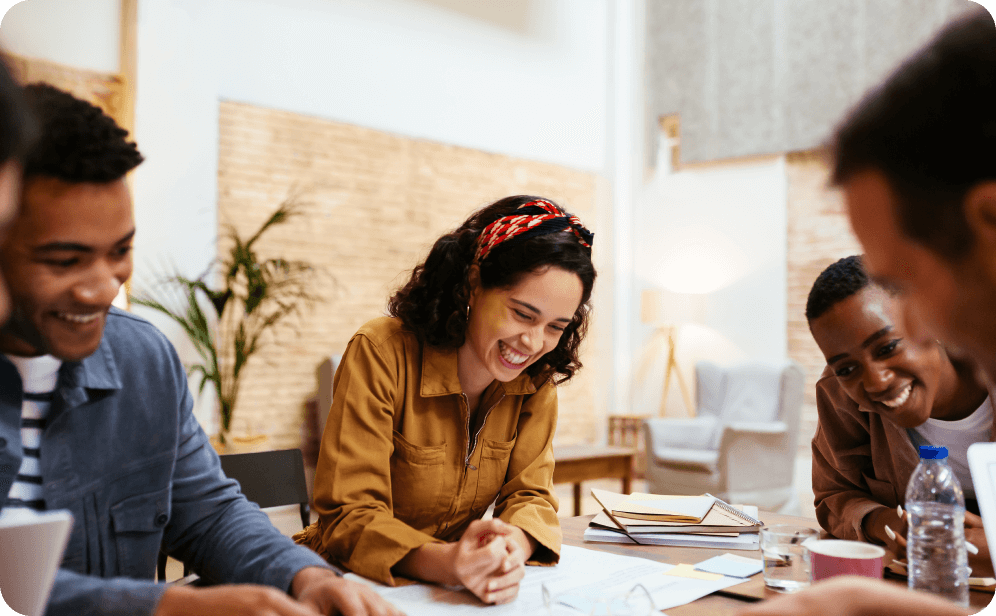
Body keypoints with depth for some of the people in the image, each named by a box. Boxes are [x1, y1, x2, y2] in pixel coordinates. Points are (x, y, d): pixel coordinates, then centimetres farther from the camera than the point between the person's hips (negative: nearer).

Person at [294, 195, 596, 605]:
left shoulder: (537, 378, -3)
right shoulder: (381, 354, -18)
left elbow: (529, 494, -3)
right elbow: (349, 515, -18)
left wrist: (511, 546, -27)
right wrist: (444, 563, -36)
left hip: (457, 590, 3)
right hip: (357, 585, -3)